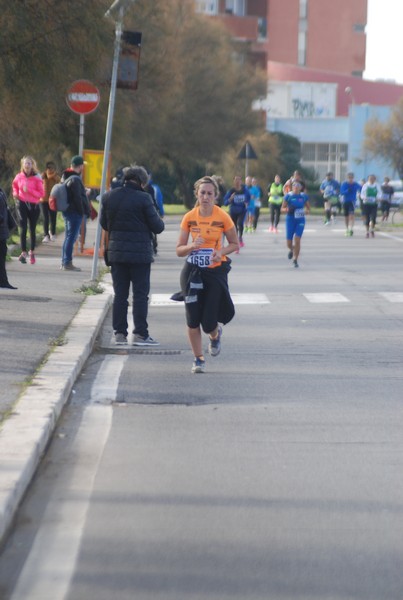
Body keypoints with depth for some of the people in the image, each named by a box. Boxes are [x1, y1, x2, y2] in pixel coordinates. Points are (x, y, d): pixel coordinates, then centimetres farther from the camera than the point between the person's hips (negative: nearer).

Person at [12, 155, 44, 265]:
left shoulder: (37, 178, -7)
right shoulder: (19, 177, 0)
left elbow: (41, 194, -9)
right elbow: (15, 185, 23)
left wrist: (29, 190, -20)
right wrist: (15, 193, 4)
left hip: (33, 205, -1)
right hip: (21, 204, 1)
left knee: (32, 230, 9)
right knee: (23, 228, -11)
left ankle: (32, 252, 26)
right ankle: (23, 253, -14)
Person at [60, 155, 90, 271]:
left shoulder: (66, 177, 14)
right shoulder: (75, 179, -17)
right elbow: (77, 198, -19)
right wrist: (83, 212, -13)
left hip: (67, 210, 10)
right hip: (75, 212, -10)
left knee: (68, 237, 15)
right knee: (71, 237, -7)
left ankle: (64, 262, 18)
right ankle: (67, 263, -7)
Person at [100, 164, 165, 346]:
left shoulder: (108, 197, 2)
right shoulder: (143, 198, -13)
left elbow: (104, 224, 11)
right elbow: (157, 227, -10)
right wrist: (160, 221, 13)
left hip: (116, 252, 4)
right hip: (140, 253, -4)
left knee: (120, 294, 10)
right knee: (140, 294, 2)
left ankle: (119, 332, 10)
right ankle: (140, 333, -1)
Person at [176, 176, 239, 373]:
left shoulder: (223, 217, -6)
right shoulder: (189, 217, -2)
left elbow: (234, 244, 6)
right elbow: (179, 250, 2)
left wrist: (221, 252, -14)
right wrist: (192, 246, -19)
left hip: (216, 271, -1)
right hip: (193, 273, 2)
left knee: (209, 322, -5)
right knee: (193, 319, -1)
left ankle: (215, 335, 32)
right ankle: (198, 358, 16)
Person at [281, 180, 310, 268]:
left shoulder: (304, 196, 3)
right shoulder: (288, 196, -2)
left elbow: (308, 208, 15)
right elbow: (282, 209, 1)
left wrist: (306, 211, -8)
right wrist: (288, 209, -20)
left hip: (300, 221, 0)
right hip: (290, 220, 0)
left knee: (297, 240, -11)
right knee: (289, 242, 2)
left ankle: (295, 260, 2)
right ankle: (291, 250, 39)